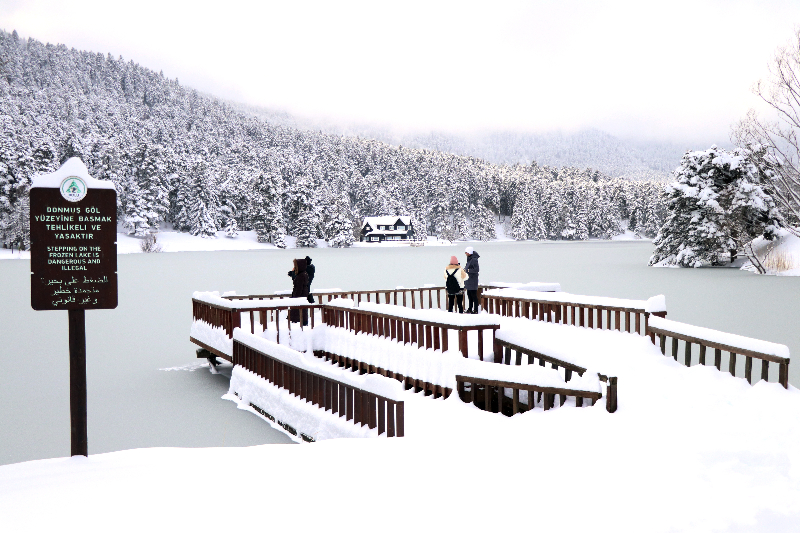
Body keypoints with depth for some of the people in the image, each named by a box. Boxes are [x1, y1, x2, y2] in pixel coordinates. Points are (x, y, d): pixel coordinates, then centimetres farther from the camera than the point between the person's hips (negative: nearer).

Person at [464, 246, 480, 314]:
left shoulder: (474, 259, -17)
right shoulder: (469, 259, 11)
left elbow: (477, 269, -22)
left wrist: (468, 270, -19)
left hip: (472, 280, -9)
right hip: (468, 280, 9)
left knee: (474, 295, -5)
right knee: (469, 295, 15)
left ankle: (475, 310, 0)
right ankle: (470, 309, 24)